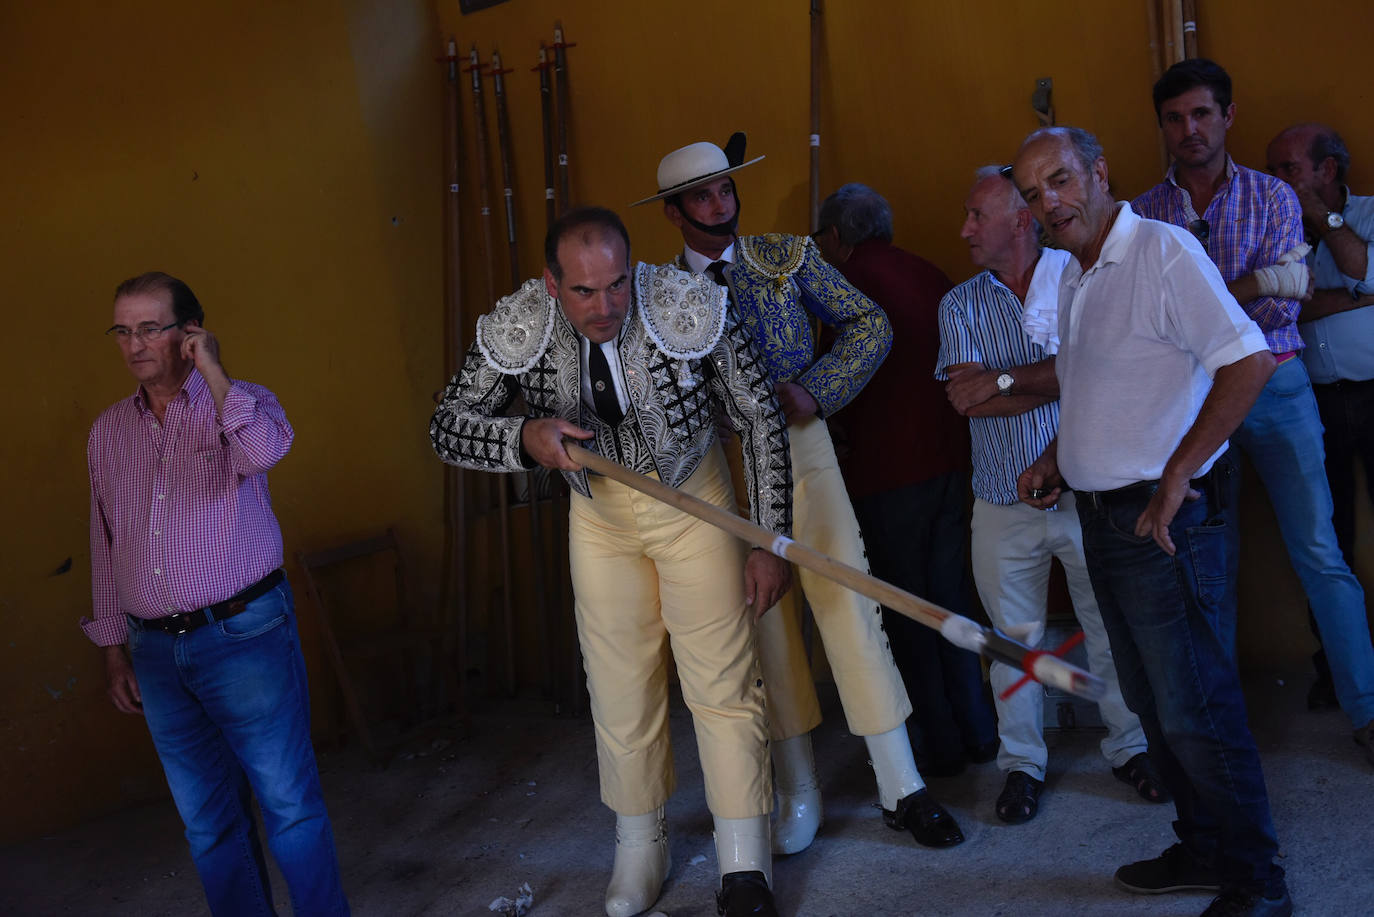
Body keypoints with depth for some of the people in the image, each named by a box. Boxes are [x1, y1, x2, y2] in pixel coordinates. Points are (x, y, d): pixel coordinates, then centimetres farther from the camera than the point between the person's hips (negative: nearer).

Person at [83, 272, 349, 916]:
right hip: (155, 651, 5)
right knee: (207, 821, 13)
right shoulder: (108, 431, 11)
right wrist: (114, 649, 16)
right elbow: (105, 549, 17)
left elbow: (266, 449, -27)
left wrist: (211, 368, -17)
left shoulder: (240, 403, -1)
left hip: (245, 637, -4)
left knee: (289, 806, 1)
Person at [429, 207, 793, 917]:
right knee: (621, 683, 9)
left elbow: (761, 418, -14)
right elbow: (448, 428, -12)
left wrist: (773, 541, -13)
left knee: (721, 678, -4)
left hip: (692, 497, -2)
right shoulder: (518, 328, -21)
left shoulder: (689, 308, -26)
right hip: (599, 512, 2)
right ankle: (640, 847, 30)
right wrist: (524, 437, -34)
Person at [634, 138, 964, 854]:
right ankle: (798, 795, 21)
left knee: (848, 606, -8)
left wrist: (816, 390, -10)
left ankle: (902, 790, 4)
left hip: (800, 449, 0)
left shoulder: (789, 257, 4)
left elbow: (870, 325, 3)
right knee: (764, 625, 6)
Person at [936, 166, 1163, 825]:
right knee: (1013, 640, 8)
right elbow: (968, 401, -8)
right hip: (1004, 503, 2)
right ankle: (1021, 764, 24)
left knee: (1112, 628, 7)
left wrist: (1006, 379, -15)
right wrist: (1059, 382, -11)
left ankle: (1128, 748, 27)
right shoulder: (959, 305, 6)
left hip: (1086, 492, -1)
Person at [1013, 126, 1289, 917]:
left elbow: (1248, 362, -22)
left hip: (1167, 518, -9)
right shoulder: (1073, 277, 14)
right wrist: (1056, 459, 14)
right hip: (1105, 516, 9)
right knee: (1153, 701, 16)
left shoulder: (1162, 250, -13)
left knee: (1197, 710, -3)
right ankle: (1203, 852, 31)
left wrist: (1175, 478, -22)